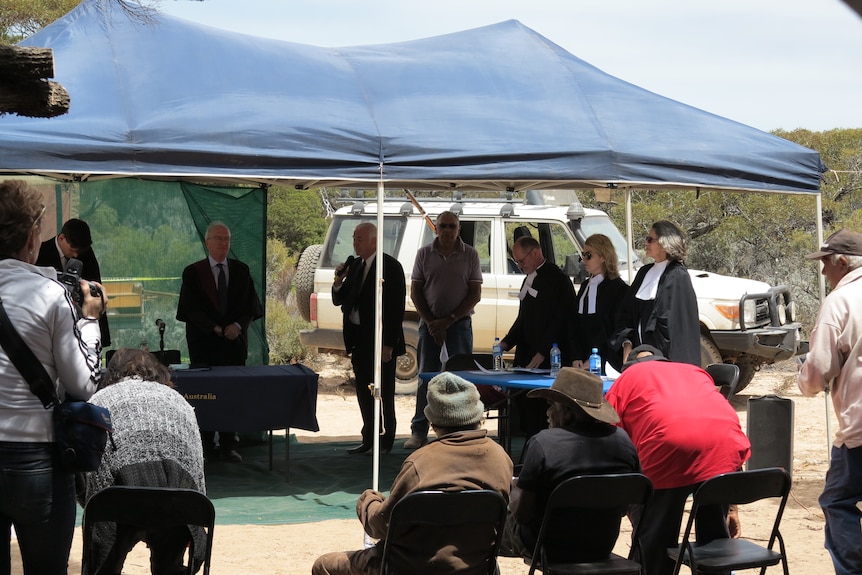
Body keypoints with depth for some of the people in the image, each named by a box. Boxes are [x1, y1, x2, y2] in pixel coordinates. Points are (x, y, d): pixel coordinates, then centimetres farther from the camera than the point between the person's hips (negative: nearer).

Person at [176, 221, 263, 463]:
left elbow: (251, 305, 6)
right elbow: (191, 309, -4)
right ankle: (206, 445, 6)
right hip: (204, 343, -2)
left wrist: (238, 325, -12)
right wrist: (217, 329, -14)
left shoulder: (241, 270, 10)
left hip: (235, 341, 2)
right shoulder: (193, 272, 2)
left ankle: (228, 445, 3)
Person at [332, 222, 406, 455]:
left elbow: (396, 307, -13)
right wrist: (339, 282, -5)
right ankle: (369, 439, 20)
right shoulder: (355, 266, 12)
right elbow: (339, 301, 16)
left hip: (380, 341, -7)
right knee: (364, 392, 11)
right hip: (359, 340, 7)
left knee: (383, 393, 0)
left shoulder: (391, 267, -10)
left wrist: (389, 344, -17)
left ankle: (385, 442, 9)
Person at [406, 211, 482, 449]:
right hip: (430, 323, 1)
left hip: (459, 323, -1)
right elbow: (415, 292, 4)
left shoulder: (470, 255, 1)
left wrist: (448, 320, -9)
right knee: (426, 377, 3)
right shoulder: (424, 254, 4)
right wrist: (431, 322, -6)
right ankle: (419, 432, 8)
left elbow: (475, 295, -1)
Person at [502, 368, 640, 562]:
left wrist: (515, 487, 3)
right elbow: (624, 508, 1)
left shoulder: (542, 443, -24)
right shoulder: (622, 440, -10)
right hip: (603, 548, 5)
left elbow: (521, 515, -17)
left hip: (551, 550, -5)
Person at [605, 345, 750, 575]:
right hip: (726, 442, 4)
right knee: (715, 538, 22)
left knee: (655, 541, 14)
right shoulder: (694, 371, 39)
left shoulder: (627, 378, 28)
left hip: (669, 447, -4)